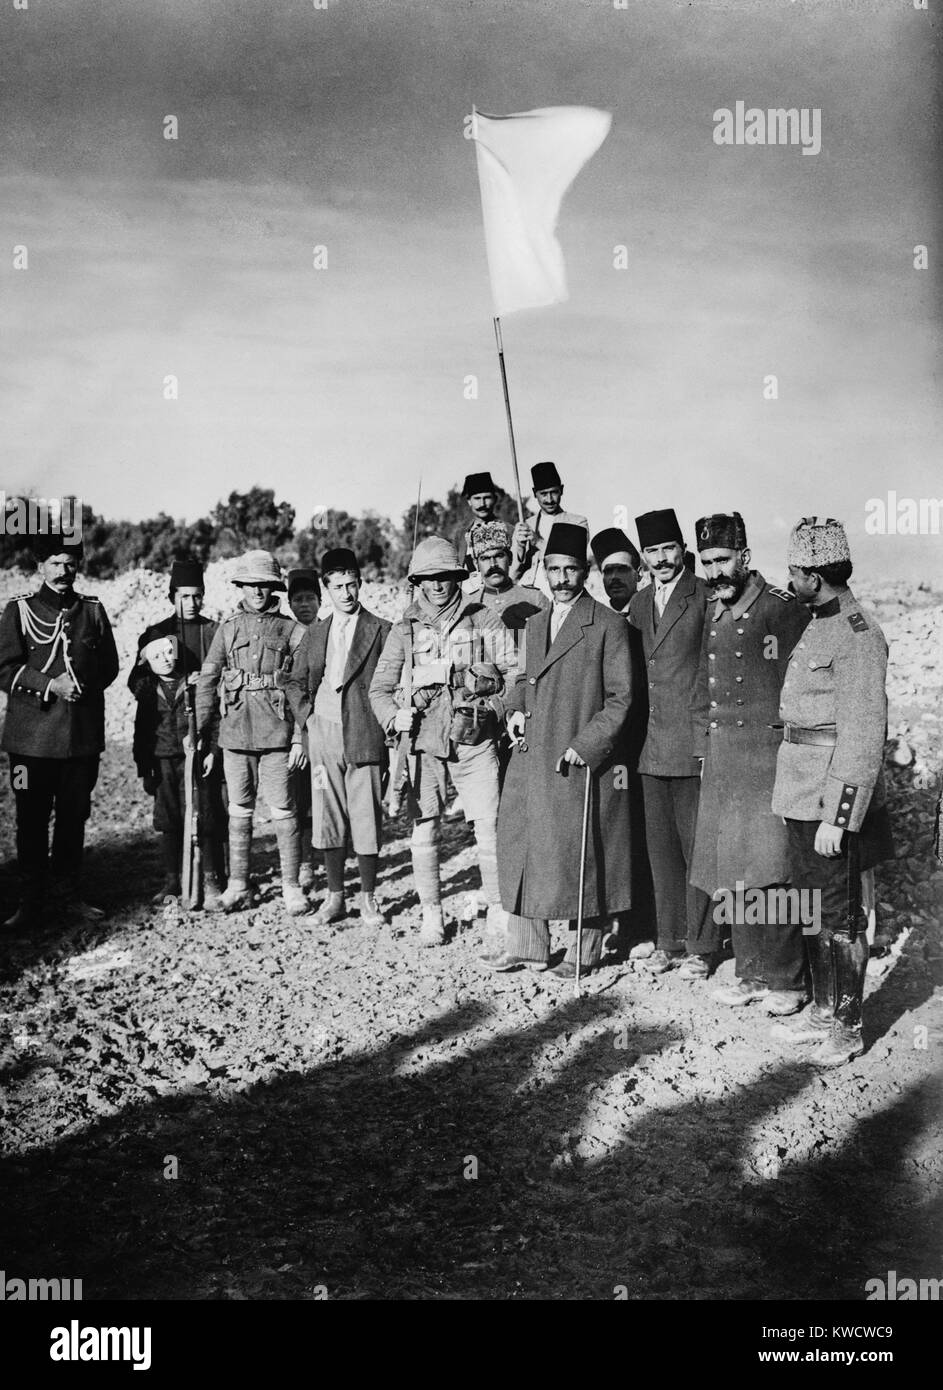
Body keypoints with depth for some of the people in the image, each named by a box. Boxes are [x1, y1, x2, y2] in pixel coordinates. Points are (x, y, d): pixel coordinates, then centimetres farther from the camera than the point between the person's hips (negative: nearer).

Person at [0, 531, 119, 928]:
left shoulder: (92, 610, 10)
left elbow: (109, 666, 13)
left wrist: (85, 685, -4)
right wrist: (50, 685, -15)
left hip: (83, 735, 3)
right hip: (32, 735, -2)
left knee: (74, 817, 10)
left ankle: (69, 892, 25)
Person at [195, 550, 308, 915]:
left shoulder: (291, 631, 4)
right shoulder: (228, 628, 10)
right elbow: (207, 682, 10)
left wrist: (300, 737, -4)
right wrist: (203, 735, 6)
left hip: (277, 733, -2)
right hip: (235, 731, 2)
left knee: (283, 811, -1)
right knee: (239, 811, 8)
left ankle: (291, 887, 8)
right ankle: (237, 885, 17)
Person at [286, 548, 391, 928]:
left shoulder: (381, 631, 1)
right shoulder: (315, 633, 14)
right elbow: (296, 682, 19)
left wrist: (382, 723, -6)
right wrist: (306, 716, 5)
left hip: (364, 737, -4)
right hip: (323, 736, 4)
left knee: (366, 819, -1)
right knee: (327, 819, 6)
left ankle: (368, 898, 12)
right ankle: (334, 897, 18)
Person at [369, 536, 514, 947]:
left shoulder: (485, 622, 6)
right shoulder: (405, 629, 9)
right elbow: (379, 687, 11)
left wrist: (498, 708, -7)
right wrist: (394, 718, -5)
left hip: (474, 743, -1)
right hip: (423, 743, 1)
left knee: (490, 828, -4)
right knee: (424, 830, 3)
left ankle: (498, 909, 13)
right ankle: (431, 915, 16)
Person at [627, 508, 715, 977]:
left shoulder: (706, 597, -7)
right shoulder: (639, 603, 12)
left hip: (695, 744, -6)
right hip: (653, 746, 6)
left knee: (696, 846, 1)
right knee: (661, 847, 12)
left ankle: (701, 946, 13)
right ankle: (669, 941, 24)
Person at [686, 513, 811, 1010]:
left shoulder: (778, 607, -9)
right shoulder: (710, 614, 13)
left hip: (766, 758, -7)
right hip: (720, 763, 7)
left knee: (768, 872, -6)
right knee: (728, 875, 9)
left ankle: (786, 979, 8)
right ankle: (752, 973, 21)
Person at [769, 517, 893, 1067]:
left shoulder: (858, 636, -17)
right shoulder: (818, 625, 12)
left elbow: (863, 737, -20)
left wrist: (837, 818, -21)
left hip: (835, 802, -9)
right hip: (804, 797, 9)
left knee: (840, 916, 3)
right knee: (813, 909, 17)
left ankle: (848, 1028, 17)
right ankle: (823, 1011, 31)